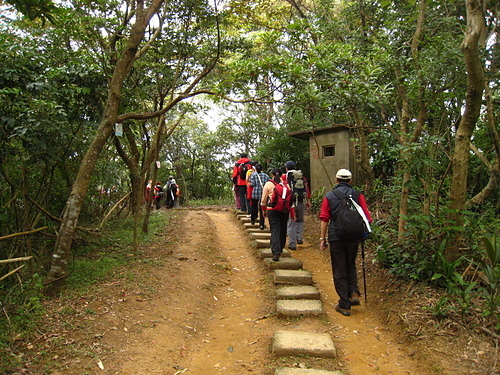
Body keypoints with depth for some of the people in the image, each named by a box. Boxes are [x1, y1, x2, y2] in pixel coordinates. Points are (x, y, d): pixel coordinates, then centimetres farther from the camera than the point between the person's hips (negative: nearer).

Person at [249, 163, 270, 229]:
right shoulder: (266, 175, 5)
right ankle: (262, 225, 3)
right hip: (264, 194, 1)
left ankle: (253, 220, 33)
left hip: (255, 194, -1)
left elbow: (252, 184, -9)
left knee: (254, 207, 20)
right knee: (262, 209, 4)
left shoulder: (253, 174, -3)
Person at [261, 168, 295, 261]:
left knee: (275, 230, -3)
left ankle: (276, 253, -13)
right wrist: (292, 213, 8)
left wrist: (264, 210, 18)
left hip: (272, 210, -2)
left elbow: (263, 199, 4)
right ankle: (280, 249, 33)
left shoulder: (268, 184, 0)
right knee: (283, 230, 17)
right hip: (285, 211, 2)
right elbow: (291, 199, 3)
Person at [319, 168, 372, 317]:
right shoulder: (357, 195, 2)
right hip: (353, 237, 2)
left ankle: (344, 305, 7)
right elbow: (367, 217, 0)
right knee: (351, 265, 23)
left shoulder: (329, 196, 1)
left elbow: (324, 219, -2)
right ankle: (354, 292, 7)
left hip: (336, 237, -1)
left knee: (339, 271, 6)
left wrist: (322, 238, 3)